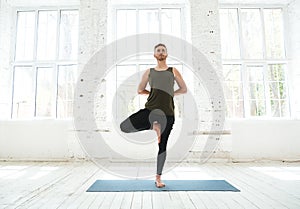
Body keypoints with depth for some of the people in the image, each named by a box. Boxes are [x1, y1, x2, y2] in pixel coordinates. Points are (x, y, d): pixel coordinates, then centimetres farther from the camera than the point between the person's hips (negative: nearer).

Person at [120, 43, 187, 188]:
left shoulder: (173, 71, 14)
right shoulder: (149, 72, 15)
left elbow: (184, 89, 16)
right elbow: (140, 90, 21)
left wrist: (169, 94, 9)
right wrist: (153, 93, 12)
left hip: (167, 113, -1)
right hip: (150, 110, 1)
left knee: (162, 146, 5)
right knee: (123, 127, -15)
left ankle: (158, 178, 22)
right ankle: (153, 126, 4)